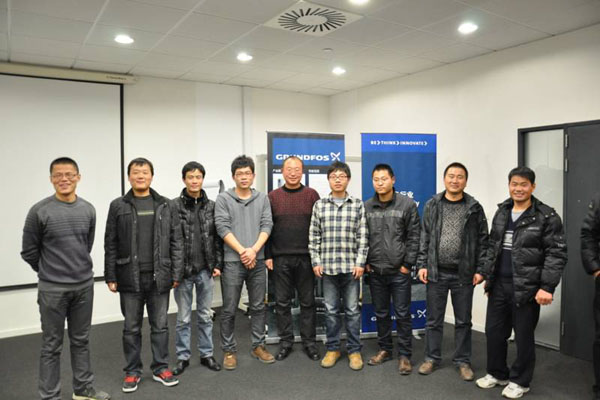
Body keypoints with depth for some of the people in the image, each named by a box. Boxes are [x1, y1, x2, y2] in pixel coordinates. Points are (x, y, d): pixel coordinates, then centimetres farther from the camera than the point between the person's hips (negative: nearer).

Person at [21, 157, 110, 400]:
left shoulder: (88, 210, 2)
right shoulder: (39, 211, -11)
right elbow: (29, 251, -2)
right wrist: (49, 272, 7)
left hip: (84, 286, 4)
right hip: (52, 289, -4)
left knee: (81, 340, 15)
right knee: (52, 346, 7)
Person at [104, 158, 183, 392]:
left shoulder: (165, 206, 2)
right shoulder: (118, 206, 1)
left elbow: (176, 242, 2)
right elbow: (110, 245, 2)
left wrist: (176, 274, -2)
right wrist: (110, 277, -1)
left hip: (159, 277, 1)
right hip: (130, 278, 0)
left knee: (160, 326, 11)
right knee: (131, 328, 11)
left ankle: (161, 368, 26)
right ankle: (132, 372, 26)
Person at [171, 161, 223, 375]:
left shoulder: (212, 206, 3)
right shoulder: (174, 206, -6)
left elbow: (218, 237, 5)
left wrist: (218, 264, 1)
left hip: (206, 270, 3)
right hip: (183, 270, -2)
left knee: (205, 315, 13)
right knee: (183, 317, 9)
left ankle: (206, 354, 26)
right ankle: (183, 357, 24)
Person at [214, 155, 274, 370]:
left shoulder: (263, 199, 9)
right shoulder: (223, 198, 1)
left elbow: (267, 225, 1)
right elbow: (222, 227, -7)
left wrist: (254, 250, -13)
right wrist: (242, 251, -13)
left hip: (257, 260, 3)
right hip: (232, 261, -2)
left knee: (258, 306, 11)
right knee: (229, 309, 4)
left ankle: (258, 346, 26)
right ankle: (229, 350, 18)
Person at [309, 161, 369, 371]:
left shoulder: (358, 205, 2)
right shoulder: (319, 205, 5)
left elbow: (363, 237, 1)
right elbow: (314, 236, 6)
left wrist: (360, 263, -6)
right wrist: (316, 262, -1)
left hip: (351, 266, -1)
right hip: (327, 267, 1)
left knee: (352, 310, 7)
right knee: (331, 310, 10)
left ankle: (354, 350, 21)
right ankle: (332, 349, 24)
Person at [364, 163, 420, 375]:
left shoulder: (407, 204, -4)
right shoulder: (366, 207, 4)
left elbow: (414, 237, -4)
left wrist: (408, 264, -8)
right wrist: (365, 262, 2)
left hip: (399, 271, -3)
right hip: (375, 271, 3)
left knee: (402, 314, 5)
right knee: (381, 313, 15)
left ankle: (404, 355, 18)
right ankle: (384, 349, 30)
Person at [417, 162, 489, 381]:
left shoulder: (474, 208, 0)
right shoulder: (432, 205, 3)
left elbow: (482, 241, 0)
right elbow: (424, 238, 4)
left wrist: (480, 270, -5)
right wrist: (422, 265, -2)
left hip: (463, 274, 0)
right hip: (436, 272, 1)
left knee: (463, 321, 11)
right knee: (433, 320, 10)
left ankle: (462, 361, 25)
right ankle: (432, 358, 25)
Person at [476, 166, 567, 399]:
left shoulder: (547, 217, -9)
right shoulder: (501, 213, 10)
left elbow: (556, 254, -11)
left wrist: (547, 286, -18)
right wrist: (487, 276, 15)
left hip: (527, 288, -5)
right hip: (499, 285, 6)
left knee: (523, 336, 8)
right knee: (494, 331, 14)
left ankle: (520, 381, 26)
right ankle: (497, 373, 33)